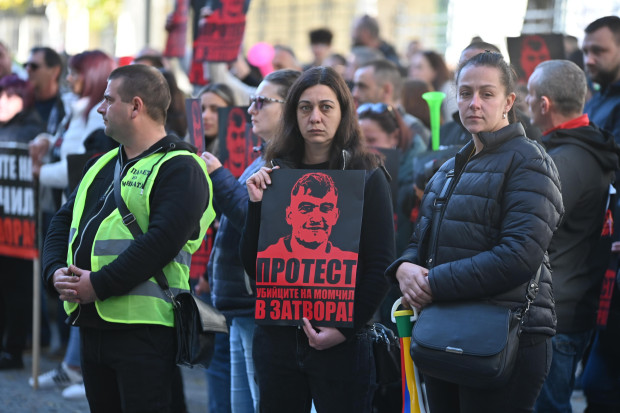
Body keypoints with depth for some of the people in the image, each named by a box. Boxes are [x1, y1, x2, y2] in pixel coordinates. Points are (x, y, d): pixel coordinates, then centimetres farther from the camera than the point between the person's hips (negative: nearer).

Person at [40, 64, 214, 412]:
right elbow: (63, 222, 17)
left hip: (142, 328, -8)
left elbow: (161, 241, -20)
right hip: (91, 325, 8)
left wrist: (98, 285, -21)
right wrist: (56, 271, -3)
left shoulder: (179, 168, -8)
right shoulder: (105, 165, 20)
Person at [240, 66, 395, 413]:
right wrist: (256, 205, -6)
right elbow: (252, 264, 6)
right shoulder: (276, 174, 8)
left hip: (342, 342, -3)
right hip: (277, 336, 3)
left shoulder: (368, 177, -2)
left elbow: (381, 265, -6)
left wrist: (346, 327, -14)